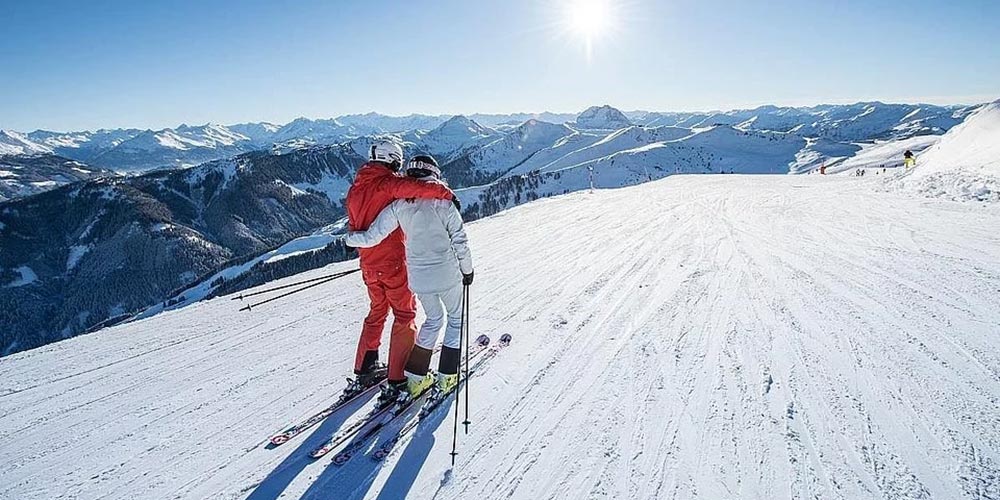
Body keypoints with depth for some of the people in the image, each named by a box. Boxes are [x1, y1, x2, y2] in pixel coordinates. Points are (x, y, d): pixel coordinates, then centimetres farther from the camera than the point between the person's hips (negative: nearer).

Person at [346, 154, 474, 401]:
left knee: (433, 319, 24)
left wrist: (350, 238, 17)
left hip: (418, 277, 4)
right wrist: (467, 269, 5)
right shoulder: (442, 200, -9)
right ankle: (447, 376, 18)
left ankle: (416, 377, 22)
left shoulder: (399, 205, -2)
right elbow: (459, 239, -8)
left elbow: (372, 237, -3)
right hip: (447, 274, -3)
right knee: (456, 318, 19)